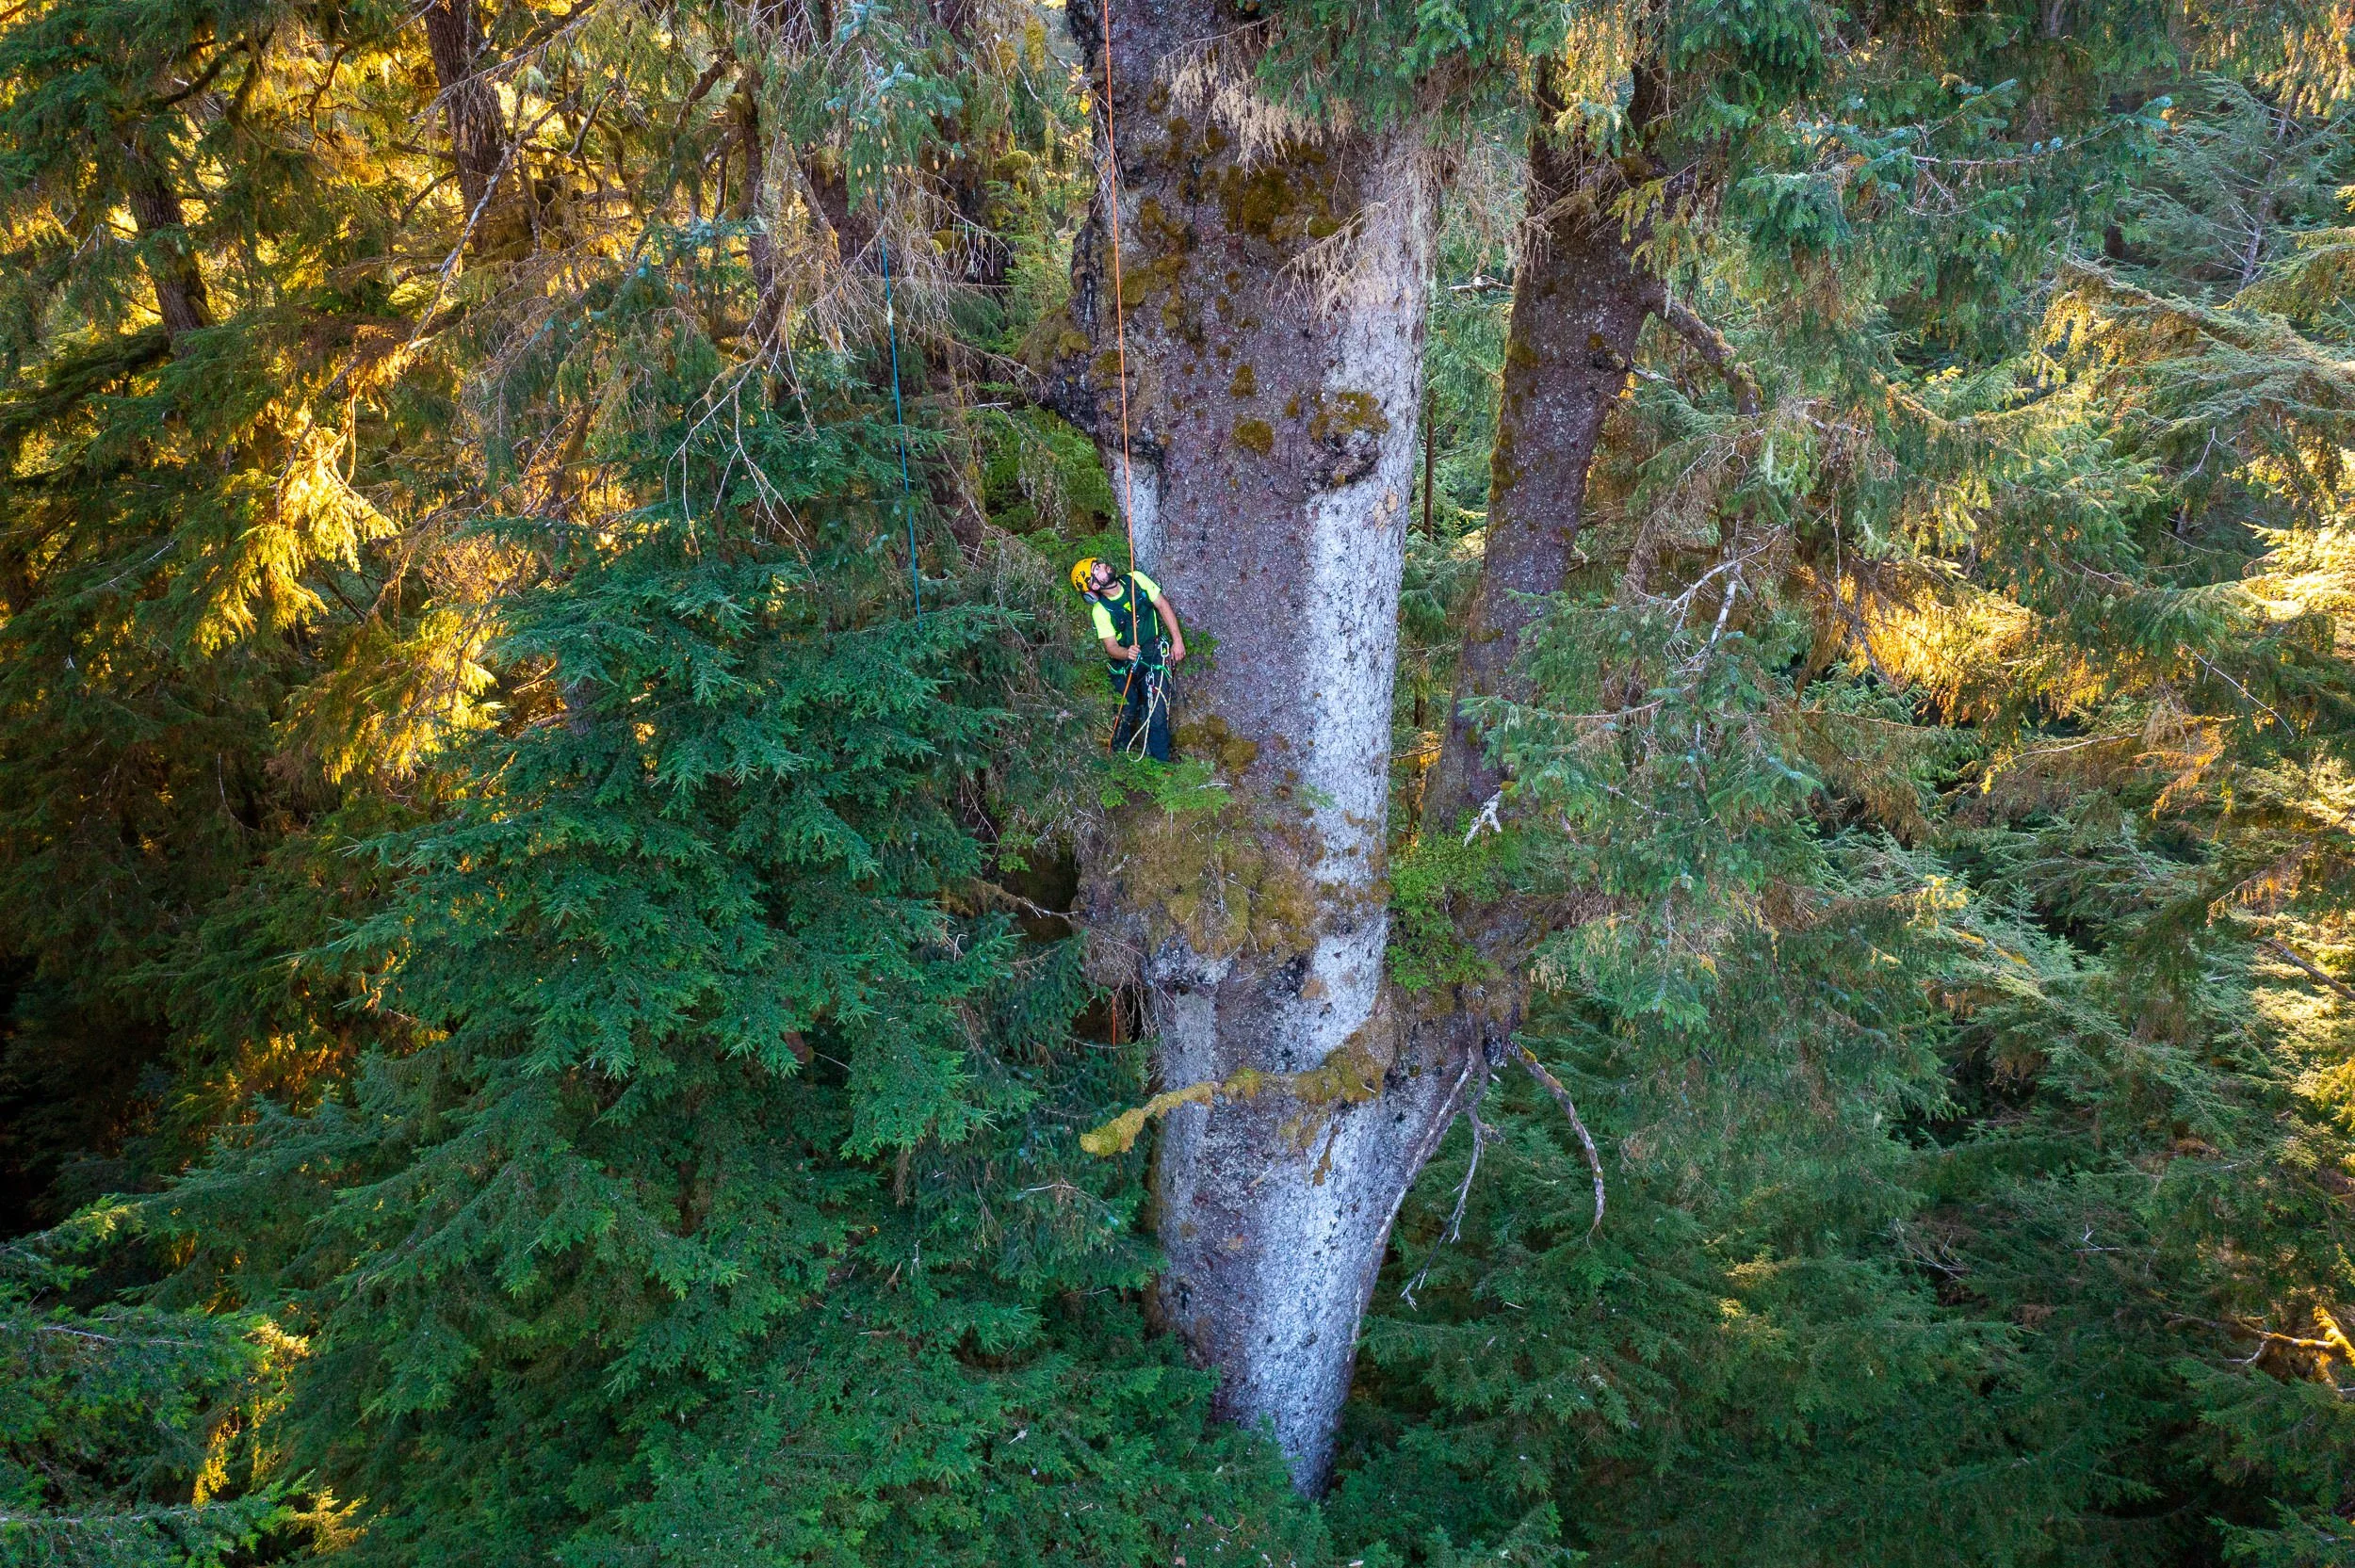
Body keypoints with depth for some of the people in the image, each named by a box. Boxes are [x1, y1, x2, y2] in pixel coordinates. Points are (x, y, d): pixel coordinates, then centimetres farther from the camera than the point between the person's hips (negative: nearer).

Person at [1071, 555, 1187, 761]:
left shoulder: (1136, 580, -10)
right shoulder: (1101, 610, -15)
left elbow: (1163, 606, -2)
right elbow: (1111, 647, -17)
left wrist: (1177, 640, -6)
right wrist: (1128, 653, -40)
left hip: (1154, 657, 1)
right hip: (1124, 665, -1)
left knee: (1157, 716, -8)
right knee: (1124, 715, 6)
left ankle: (1159, 762, 2)